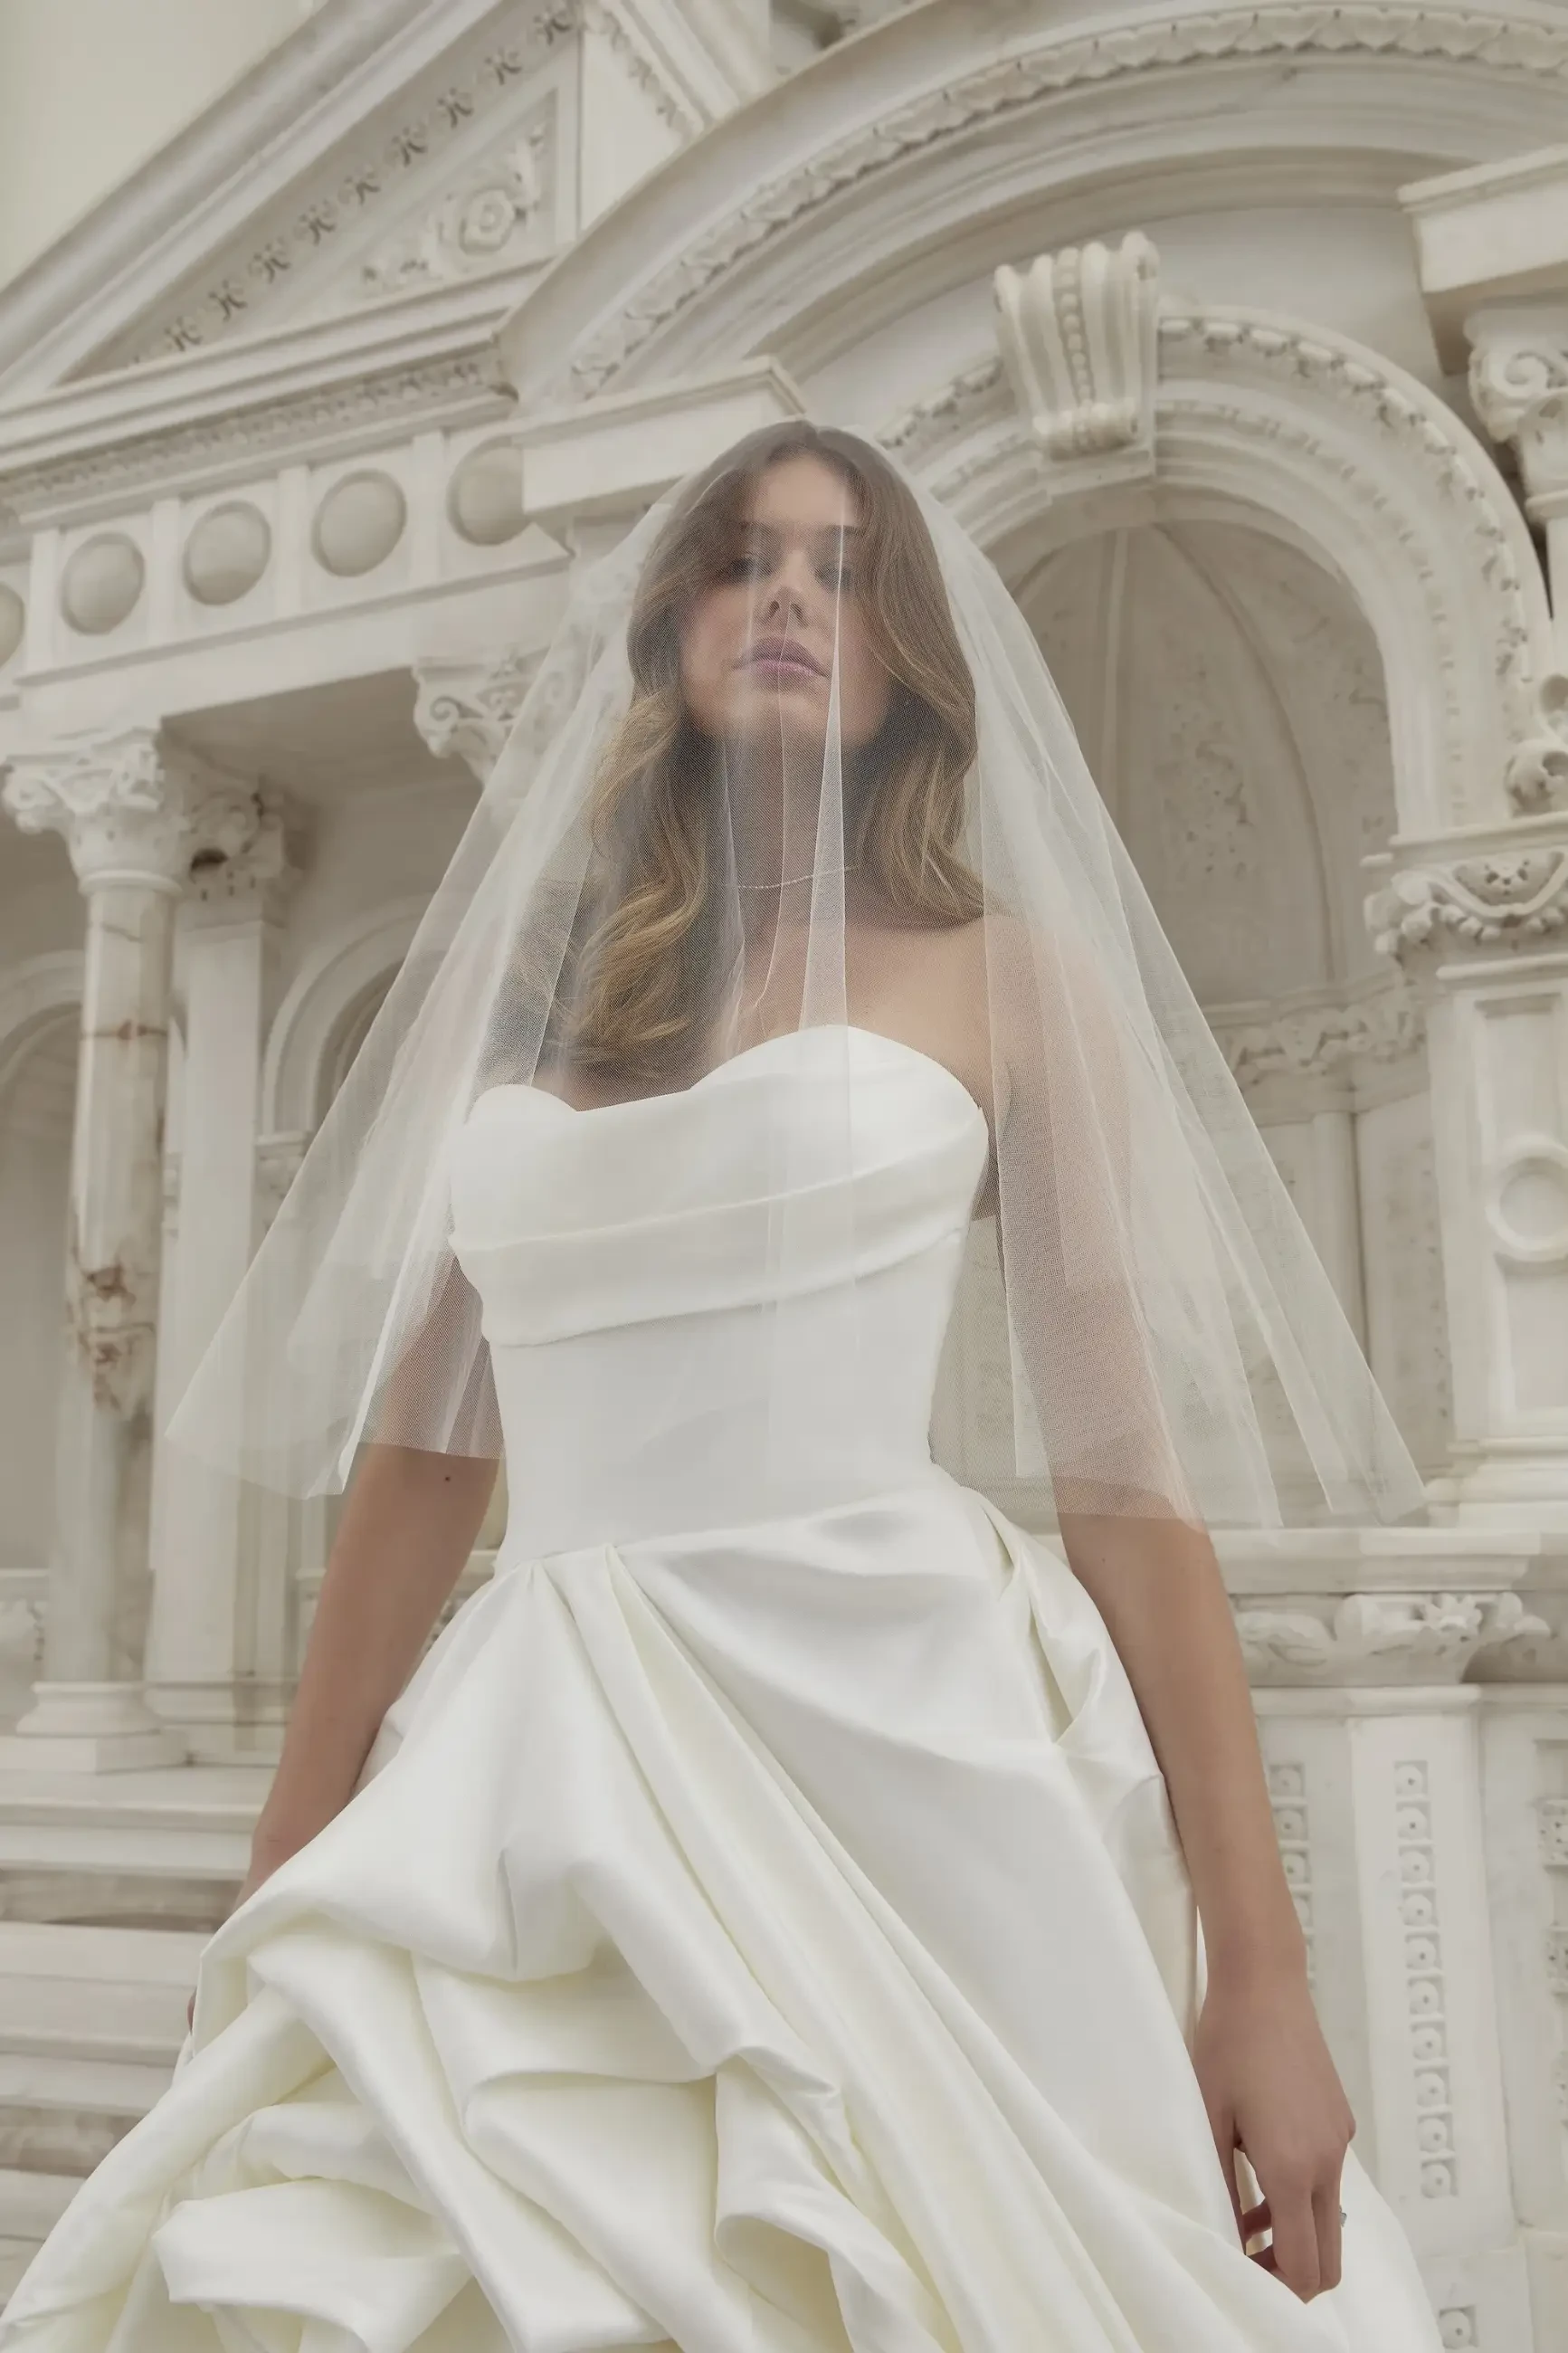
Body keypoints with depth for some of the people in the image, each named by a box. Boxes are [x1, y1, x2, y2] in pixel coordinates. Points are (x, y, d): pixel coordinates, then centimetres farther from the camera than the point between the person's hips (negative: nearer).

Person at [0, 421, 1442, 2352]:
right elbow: (418, 1447, 12)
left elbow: (1132, 1468, -1)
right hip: (544, 1790, 3)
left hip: (904, 1745, -2)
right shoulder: (520, 978, 12)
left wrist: (1260, 1966, -6)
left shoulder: (1007, 972, 5)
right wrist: (286, 1887, 12)